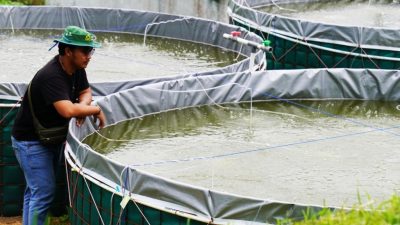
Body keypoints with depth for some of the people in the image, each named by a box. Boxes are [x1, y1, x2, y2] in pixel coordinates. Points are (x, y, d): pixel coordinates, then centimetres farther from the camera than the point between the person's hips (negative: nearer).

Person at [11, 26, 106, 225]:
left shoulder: (76, 68, -4)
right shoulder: (51, 76, -32)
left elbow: (85, 92, 10)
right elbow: (68, 110, -43)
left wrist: (82, 106, -14)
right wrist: (96, 110, -27)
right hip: (31, 141, -9)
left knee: (35, 190, 18)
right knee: (43, 192, -10)